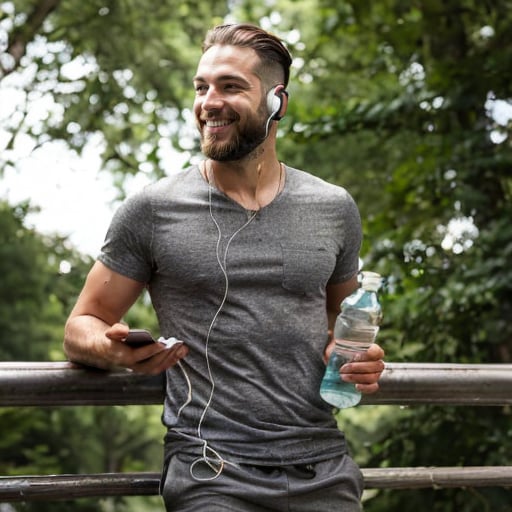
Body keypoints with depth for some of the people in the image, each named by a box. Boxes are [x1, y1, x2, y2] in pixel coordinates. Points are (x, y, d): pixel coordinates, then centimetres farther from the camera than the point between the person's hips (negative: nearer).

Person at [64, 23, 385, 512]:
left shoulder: (334, 209, 8)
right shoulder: (152, 209, 0)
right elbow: (81, 327, 5)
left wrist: (358, 357, 0)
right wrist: (113, 349, -17)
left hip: (324, 471, 3)